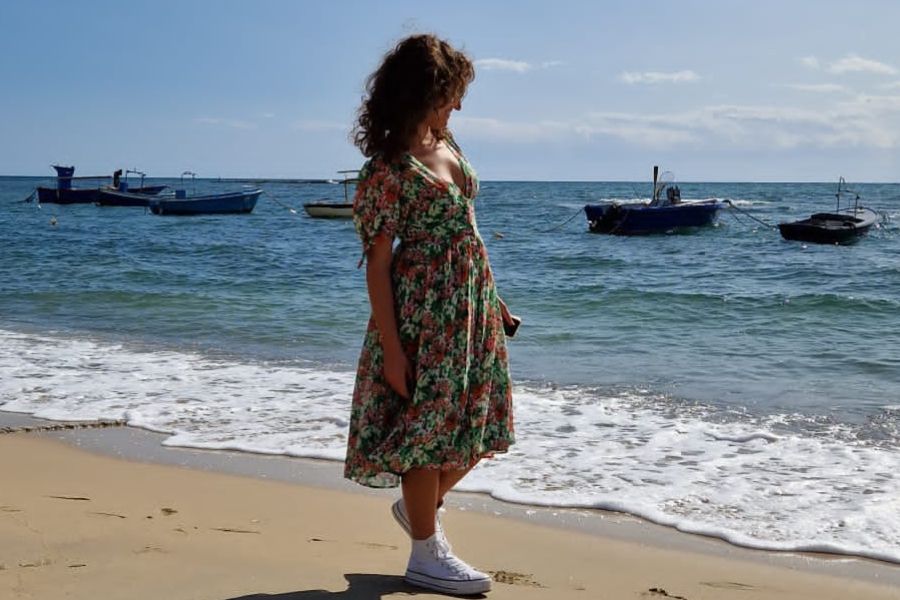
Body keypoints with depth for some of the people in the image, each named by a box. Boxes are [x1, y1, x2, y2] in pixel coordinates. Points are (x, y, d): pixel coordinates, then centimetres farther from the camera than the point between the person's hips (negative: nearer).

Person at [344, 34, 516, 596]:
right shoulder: (390, 166, -15)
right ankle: (426, 554, 17)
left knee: (480, 421, 13)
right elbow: (377, 261, -15)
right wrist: (391, 347, -18)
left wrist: (491, 299, 17)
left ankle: (419, 507, 36)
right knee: (428, 423, 2)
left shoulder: (446, 143, 9)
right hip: (426, 305, -8)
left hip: (474, 301, 8)